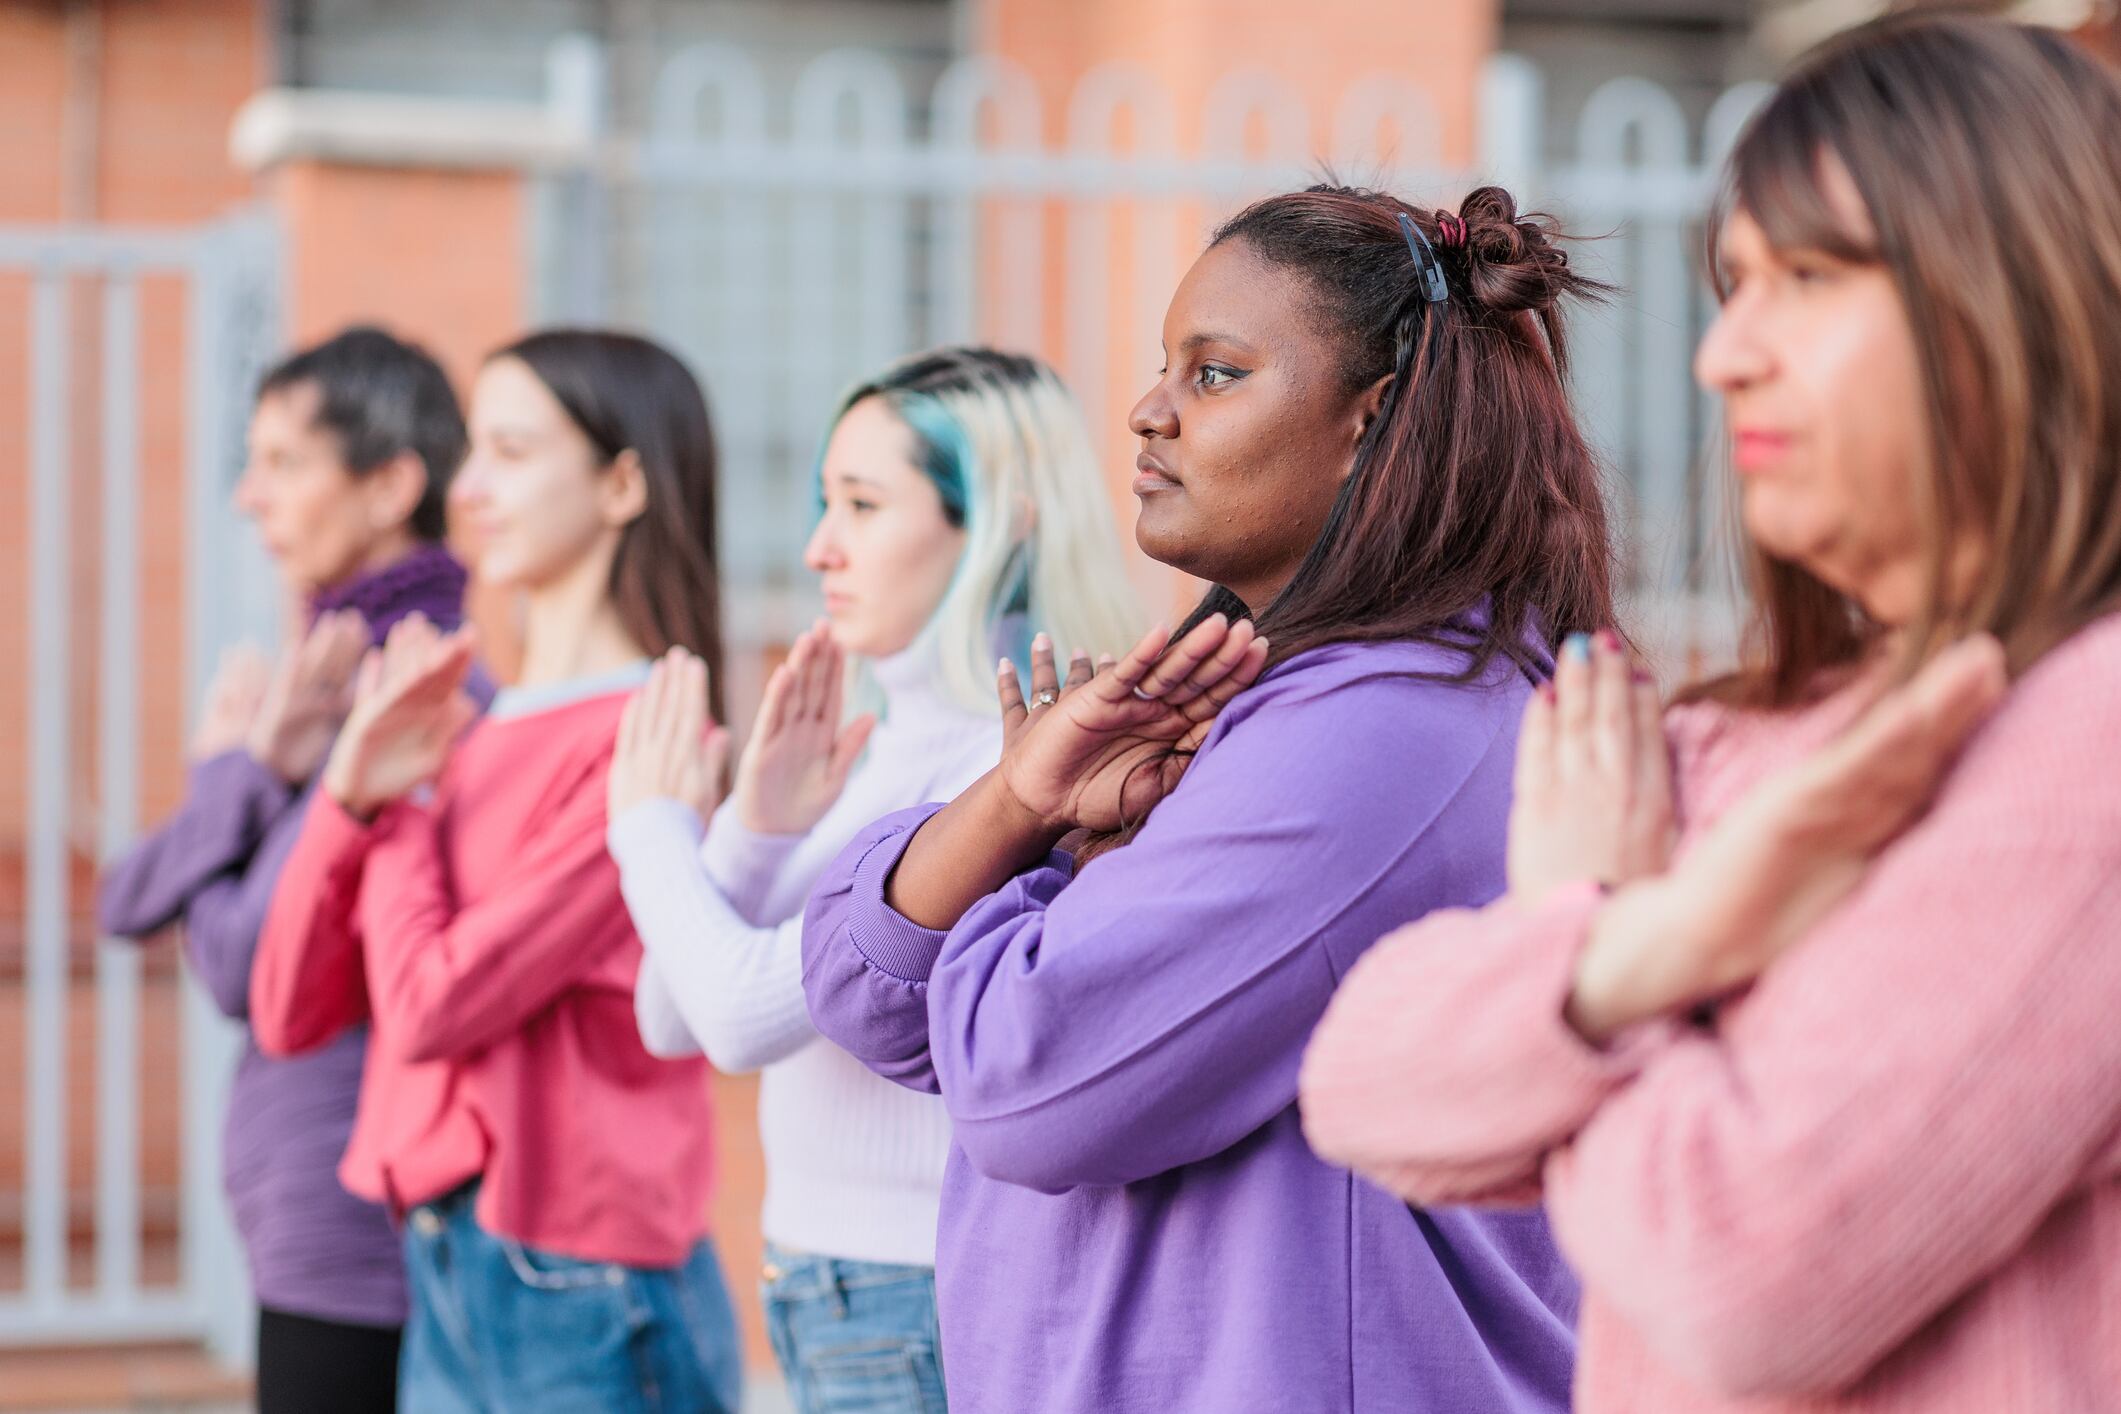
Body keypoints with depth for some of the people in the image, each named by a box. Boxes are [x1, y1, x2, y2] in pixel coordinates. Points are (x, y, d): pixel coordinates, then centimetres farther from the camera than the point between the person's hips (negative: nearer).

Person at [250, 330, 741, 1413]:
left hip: (578, 1291, -8)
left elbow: (434, 1005, -18)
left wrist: (407, 806, -3)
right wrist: (352, 794, -4)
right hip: (443, 1280, 8)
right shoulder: (477, 735, 10)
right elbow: (289, 1011, 9)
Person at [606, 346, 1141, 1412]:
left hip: (926, 1323, -8)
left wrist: (650, 826, -5)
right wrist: (753, 829, -7)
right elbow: (674, 1018, 10)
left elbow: (751, 1013, -22)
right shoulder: (895, 746, 9)